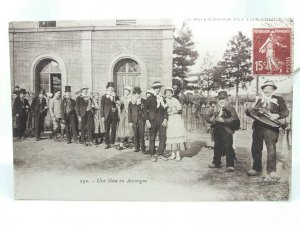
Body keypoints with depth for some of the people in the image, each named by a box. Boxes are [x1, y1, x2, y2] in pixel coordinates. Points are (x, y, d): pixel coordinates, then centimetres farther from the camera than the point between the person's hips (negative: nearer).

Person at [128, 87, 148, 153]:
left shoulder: (143, 101, 5)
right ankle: (137, 147, 18)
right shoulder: (131, 102, 8)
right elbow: (129, 112, 8)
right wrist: (130, 121, 3)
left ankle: (143, 149, 1)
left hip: (141, 120, -2)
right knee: (136, 135, 7)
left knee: (142, 134, -5)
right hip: (134, 120, 2)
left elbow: (145, 110, 4)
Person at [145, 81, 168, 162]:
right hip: (153, 120, -3)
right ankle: (153, 155, 15)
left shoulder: (162, 98, 13)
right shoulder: (150, 98, 2)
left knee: (163, 137, -1)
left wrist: (165, 119, -1)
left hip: (161, 120, 3)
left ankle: (160, 154, 11)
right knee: (152, 138, 3)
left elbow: (165, 110, 11)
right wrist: (147, 121, -8)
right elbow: (146, 110, -1)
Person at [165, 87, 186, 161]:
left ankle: (178, 154, -1)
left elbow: (180, 110, 1)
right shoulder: (165, 101, 8)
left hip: (177, 120, -2)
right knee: (171, 136, 2)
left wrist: (176, 111, -16)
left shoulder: (175, 100, 1)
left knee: (177, 135, -7)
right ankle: (173, 154, 14)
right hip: (169, 120, 3)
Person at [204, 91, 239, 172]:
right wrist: (211, 120, -3)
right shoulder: (216, 108, 14)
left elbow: (234, 118, -15)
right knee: (217, 147, 13)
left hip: (226, 130, -5)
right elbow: (206, 115, 17)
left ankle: (230, 165, -6)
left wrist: (224, 121, -21)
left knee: (228, 147, -9)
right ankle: (216, 163, 25)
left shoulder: (230, 108, -1)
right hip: (217, 130, 6)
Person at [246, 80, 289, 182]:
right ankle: (256, 169, 21)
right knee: (255, 148, 7)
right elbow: (249, 111, 18)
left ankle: (271, 172, -11)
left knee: (271, 148, -12)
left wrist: (277, 115, -21)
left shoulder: (278, 99, 9)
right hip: (257, 126, 5)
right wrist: (249, 110, -6)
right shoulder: (259, 100, 21)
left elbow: (285, 112, -2)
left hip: (270, 127, -4)